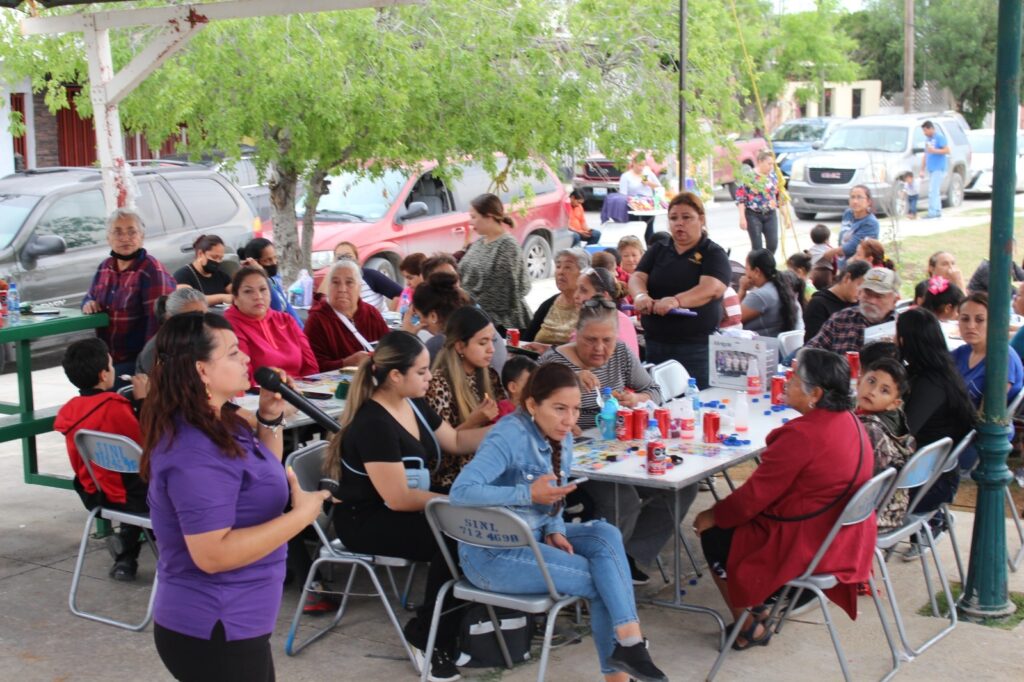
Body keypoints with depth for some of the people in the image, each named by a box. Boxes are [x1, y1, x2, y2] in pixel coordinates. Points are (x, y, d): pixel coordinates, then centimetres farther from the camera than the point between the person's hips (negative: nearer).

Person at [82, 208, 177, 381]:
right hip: (106, 358, 7)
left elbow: (158, 320, -21)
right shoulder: (104, 268, 11)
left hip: (137, 359, -7)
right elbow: (90, 296, 27)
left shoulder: (152, 271, -14)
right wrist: (88, 303, 0)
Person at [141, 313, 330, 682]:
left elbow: (262, 477, 22)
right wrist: (301, 515, -24)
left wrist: (270, 419, 5)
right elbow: (212, 553, -30)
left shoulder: (218, 425, 5)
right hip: (213, 632, -10)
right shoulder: (195, 451, -26)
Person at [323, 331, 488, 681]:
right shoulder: (373, 424, -24)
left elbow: (457, 441, 17)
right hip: (366, 520, -9)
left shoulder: (414, 404, 3)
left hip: (402, 506, 9)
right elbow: (399, 498, -25)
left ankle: (451, 627, 0)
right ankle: (427, 634, -6)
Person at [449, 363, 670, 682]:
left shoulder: (562, 439, 2)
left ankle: (628, 643, -19)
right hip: (492, 552, -7)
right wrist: (529, 494, -36)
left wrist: (555, 531, -6)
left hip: (534, 535, 7)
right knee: (599, 580, -14)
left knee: (605, 534, -16)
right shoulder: (509, 437, -22)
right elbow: (461, 491, -32)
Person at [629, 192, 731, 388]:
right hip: (654, 341, 4)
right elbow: (637, 278, 3)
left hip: (696, 347, -4)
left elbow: (712, 288, -16)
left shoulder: (713, 254, 0)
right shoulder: (657, 251, 15)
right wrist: (641, 296, -22)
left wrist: (677, 301, -35)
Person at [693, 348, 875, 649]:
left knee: (715, 535, 10)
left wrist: (713, 516, -6)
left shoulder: (802, 435, -27)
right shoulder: (850, 422, 1)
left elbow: (756, 495, -19)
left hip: (807, 546, -9)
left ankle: (748, 627, 20)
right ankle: (759, 604, 28)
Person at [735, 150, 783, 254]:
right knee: (757, 246, -4)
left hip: (770, 215, 4)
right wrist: (742, 218, -14)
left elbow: (778, 196, 16)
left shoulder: (773, 176, 8)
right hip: (753, 215, -4)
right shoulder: (748, 177, -7)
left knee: (773, 244, -3)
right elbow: (740, 198, -8)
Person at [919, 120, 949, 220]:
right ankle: (938, 211, 14)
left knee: (933, 191, -13)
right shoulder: (928, 139, 18)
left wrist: (934, 151, -21)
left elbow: (947, 151, -13)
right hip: (931, 169, 8)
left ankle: (932, 212, -15)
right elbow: (925, 155, 22)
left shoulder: (940, 137, -6)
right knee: (935, 191, 10)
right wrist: (922, 169, 19)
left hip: (938, 169, -8)